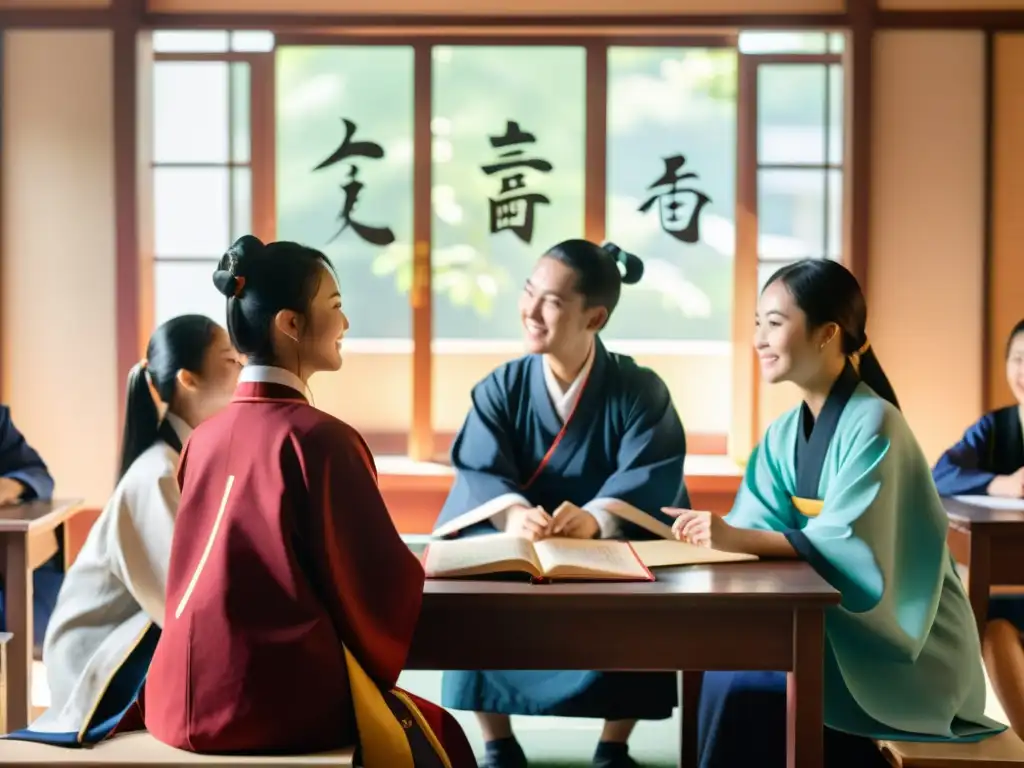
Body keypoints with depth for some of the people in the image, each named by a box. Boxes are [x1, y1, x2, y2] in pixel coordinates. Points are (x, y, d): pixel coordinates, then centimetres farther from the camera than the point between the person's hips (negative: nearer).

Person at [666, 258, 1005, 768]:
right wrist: (712, 532, -24)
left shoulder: (871, 424, -19)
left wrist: (737, 539, -35)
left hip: (903, 648, -7)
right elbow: (761, 527, -3)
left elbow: (848, 548, -26)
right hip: (834, 622, 7)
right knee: (725, 665, -14)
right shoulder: (785, 434, 5)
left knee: (740, 687, -22)